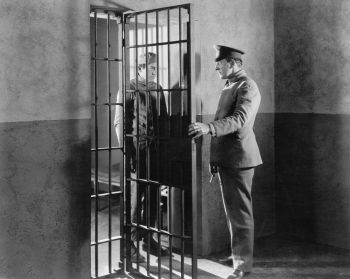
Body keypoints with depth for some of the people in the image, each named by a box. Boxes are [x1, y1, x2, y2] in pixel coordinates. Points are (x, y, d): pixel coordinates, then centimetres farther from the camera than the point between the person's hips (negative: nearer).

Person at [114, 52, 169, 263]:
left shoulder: (158, 89, 12)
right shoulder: (128, 90, -6)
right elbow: (120, 123, -8)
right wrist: (127, 152, -13)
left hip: (155, 150, 6)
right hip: (137, 150, -6)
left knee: (153, 197, 11)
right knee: (135, 197, -1)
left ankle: (147, 238, 25)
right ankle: (130, 243, 11)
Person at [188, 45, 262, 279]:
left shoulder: (247, 87, -11)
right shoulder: (230, 86, 19)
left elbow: (240, 119, -25)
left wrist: (209, 127, -38)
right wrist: (216, 159, 20)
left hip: (239, 158, -9)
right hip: (226, 158, 9)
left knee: (240, 213, -2)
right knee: (233, 210, 17)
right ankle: (238, 253, 30)